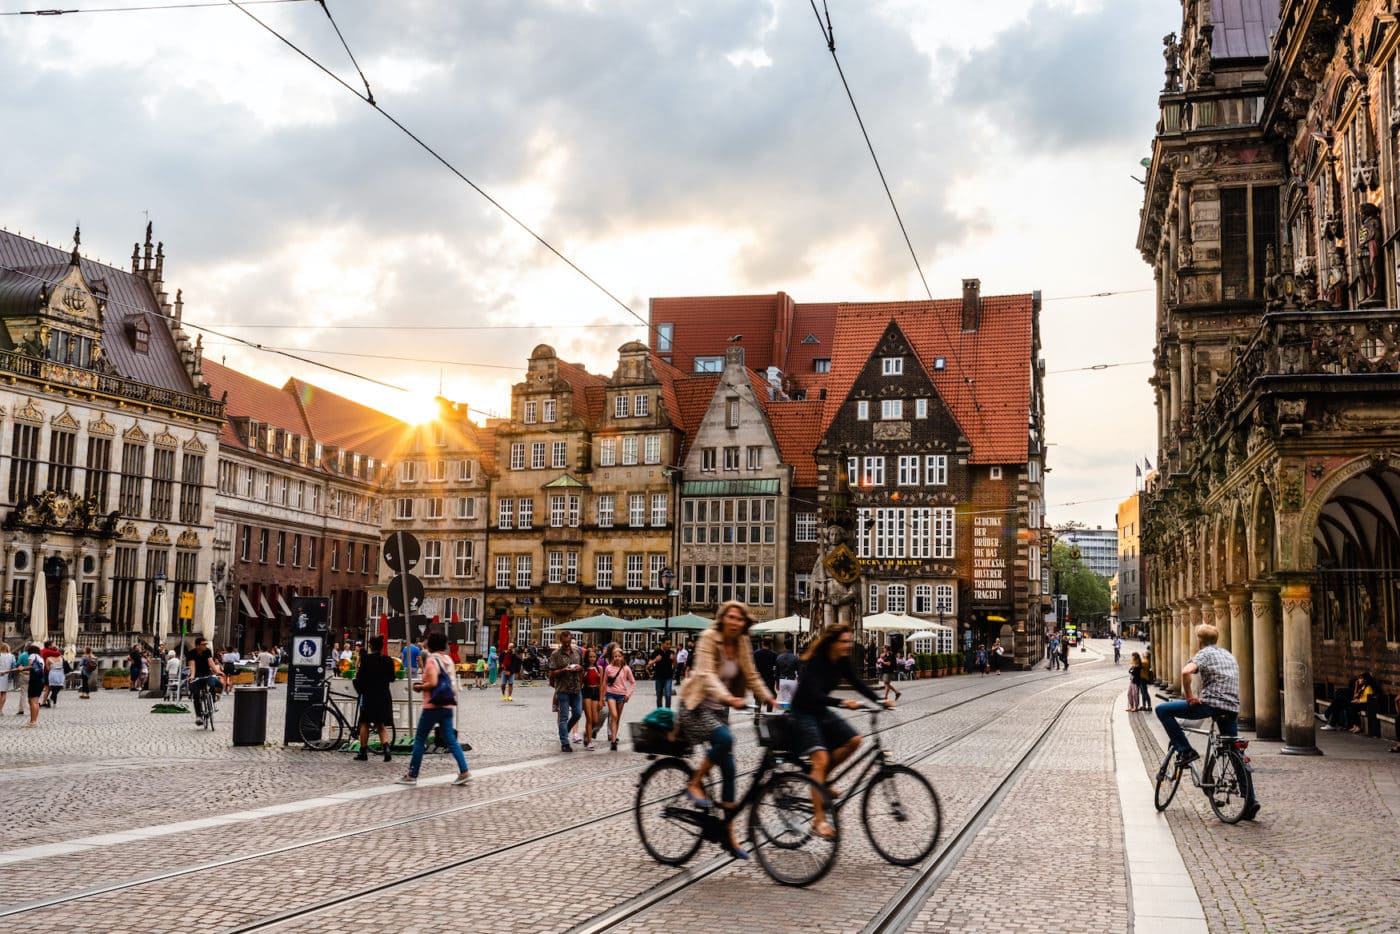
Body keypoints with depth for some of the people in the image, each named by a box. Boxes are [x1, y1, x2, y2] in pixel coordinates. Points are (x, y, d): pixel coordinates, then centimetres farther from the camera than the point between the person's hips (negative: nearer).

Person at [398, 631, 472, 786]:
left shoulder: (432, 660, -10)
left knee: (419, 740, 3)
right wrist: (423, 666, 19)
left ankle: (412, 775, 7)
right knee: (451, 740, 6)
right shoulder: (447, 659, 13)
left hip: (433, 705, -7)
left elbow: (432, 683, -21)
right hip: (448, 705, 7)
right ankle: (464, 771, -5)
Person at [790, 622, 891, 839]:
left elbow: (857, 683, -3)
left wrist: (880, 701, -17)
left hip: (821, 711, 8)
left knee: (853, 740, -10)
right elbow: (814, 695, -33)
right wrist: (842, 702, -46)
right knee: (820, 759, -21)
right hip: (802, 713, -8)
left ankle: (820, 779, 8)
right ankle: (818, 820, -21)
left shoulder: (842, 661, -2)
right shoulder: (815, 662, -24)